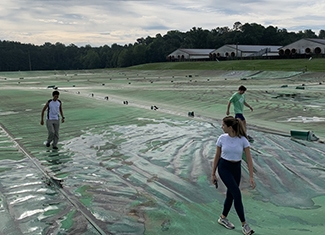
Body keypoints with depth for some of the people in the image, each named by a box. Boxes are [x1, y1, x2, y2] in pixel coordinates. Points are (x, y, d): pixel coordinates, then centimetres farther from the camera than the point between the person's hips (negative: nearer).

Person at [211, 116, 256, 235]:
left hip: (236, 168, 2)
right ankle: (244, 224, 0)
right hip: (224, 167, -2)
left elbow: (249, 158, -9)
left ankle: (223, 218, 35)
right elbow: (217, 156, 1)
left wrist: (251, 176, -13)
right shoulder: (222, 138, -8)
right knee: (237, 194, -12)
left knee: (231, 194, 13)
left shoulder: (242, 139, -12)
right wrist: (213, 174, 4)